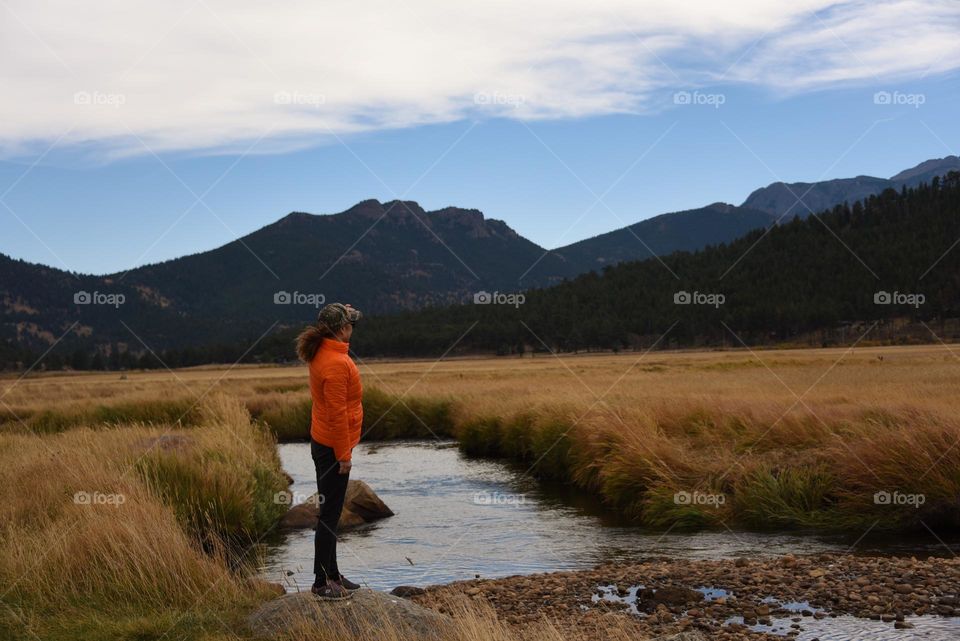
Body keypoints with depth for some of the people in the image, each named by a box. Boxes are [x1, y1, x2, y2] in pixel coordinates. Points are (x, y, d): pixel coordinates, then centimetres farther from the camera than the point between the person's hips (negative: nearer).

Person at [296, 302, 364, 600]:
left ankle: (331, 573, 27)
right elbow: (337, 414, -23)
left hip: (323, 443, 10)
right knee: (329, 514, -2)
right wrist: (344, 455, -19)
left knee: (330, 510, 17)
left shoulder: (322, 352, 4)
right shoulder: (336, 363, -24)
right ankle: (322, 582, 6)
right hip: (333, 448, -10)